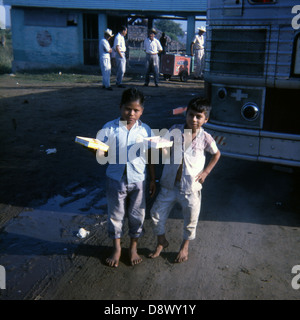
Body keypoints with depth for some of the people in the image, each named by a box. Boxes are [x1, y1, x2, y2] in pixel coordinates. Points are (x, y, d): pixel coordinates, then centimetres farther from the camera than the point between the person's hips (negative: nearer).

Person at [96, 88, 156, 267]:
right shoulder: (109, 128, -9)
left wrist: (153, 179, 6)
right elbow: (102, 158, -9)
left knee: (137, 215, 14)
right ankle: (117, 248, 36)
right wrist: (96, 150, -31)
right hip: (116, 180, -1)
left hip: (138, 181, 1)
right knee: (115, 215, 14)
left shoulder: (145, 130, -4)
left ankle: (134, 248, 37)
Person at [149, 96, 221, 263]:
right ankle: (161, 241, 35)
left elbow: (216, 154, 10)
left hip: (191, 188, -1)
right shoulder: (175, 130, -6)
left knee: (190, 219, 14)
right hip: (169, 184, 1)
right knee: (157, 213, 8)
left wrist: (206, 172, 3)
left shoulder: (205, 138, -7)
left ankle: (185, 246, 42)